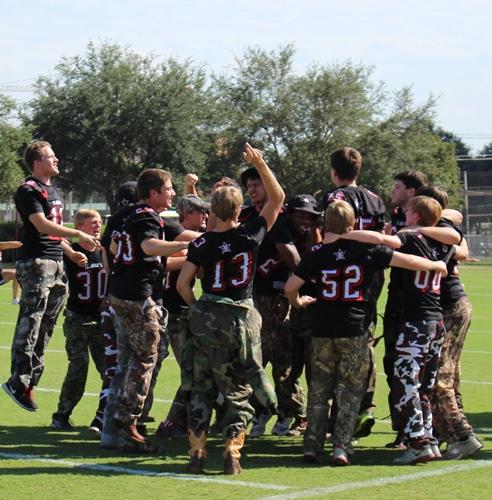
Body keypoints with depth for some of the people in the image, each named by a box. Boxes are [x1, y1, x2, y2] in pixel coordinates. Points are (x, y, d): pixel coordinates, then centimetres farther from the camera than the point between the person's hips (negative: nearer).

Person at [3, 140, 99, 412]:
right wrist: (78, 234, -24)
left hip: (56, 262, 10)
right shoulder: (29, 190, -10)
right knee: (30, 323, -11)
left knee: (45, 326, 9)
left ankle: (28, 379, 13)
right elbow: (42, 225, -21)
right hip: (36, 263, -10)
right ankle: (19, 382, -10)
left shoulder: (53, 191, 20)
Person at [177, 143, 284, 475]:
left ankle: (197, 452, 6)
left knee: (202, 387, 11)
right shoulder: (251, 235, -5)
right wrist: (260, 165, -1)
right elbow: (278, 198, 2)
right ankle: (232, 453, -4)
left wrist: (195, 307, 11)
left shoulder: (202, 244, -4)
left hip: (207, 316, 1)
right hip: (241, 317, -1)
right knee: (239, 389, 6)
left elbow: (183, 282, -6)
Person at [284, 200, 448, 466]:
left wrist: (298, 302, 18)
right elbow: (408, 261, -3)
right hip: (355, 329, -1)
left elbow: (290, 286, -5)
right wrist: (437, 266, 14)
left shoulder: (317, 253, -1)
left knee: (319, 389, 13)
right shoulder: (366, 249, -4)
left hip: (323, 331, 1)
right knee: (350, 390, 6)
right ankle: (341, 446, -5)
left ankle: (312, 445, 9)